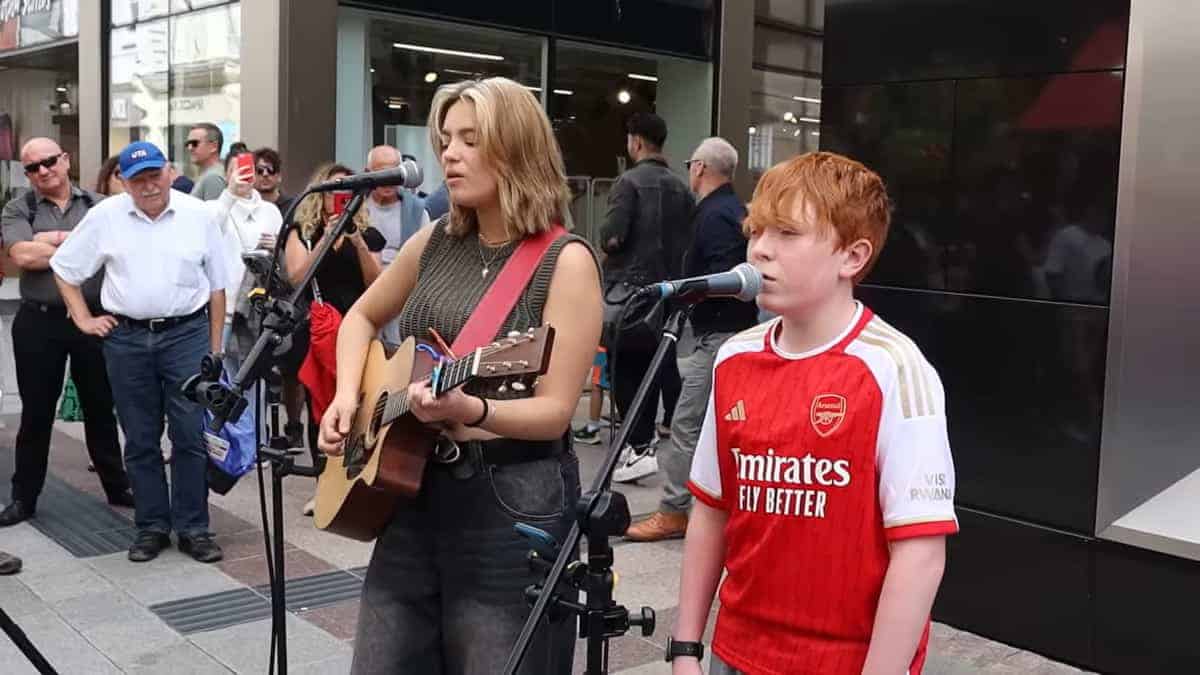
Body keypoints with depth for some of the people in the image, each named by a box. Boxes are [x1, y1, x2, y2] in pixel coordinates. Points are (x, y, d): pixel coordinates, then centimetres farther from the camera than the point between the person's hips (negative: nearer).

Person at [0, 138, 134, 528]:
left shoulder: (98, 206, 6)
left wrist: (56, 238, -13)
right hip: (39, 323, -1)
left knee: (101, 408, 12)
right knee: (36, 413, 8)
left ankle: (117, 486, 25)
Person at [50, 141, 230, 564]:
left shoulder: (198, 215, 2)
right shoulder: (105, 216, 2)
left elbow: (217, 285, 6)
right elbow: (64, 268, 13)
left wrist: (215, 348, 4)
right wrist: (83, 319, 6)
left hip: (186, 334, -1)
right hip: (127, 339, 1)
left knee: (191, 437, -1)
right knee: (140, 441, 8)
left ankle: (193, 528, 9)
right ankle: (152, 527, 19)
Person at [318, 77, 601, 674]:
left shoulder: (566, 261, -11)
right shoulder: (435, 243, 7)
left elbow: (554, 412, -15)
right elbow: (362, 317, 22)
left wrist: (470, 410, -32)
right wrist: (347, 395, 4)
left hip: (514, 501, -6)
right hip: (414, 486, 6)